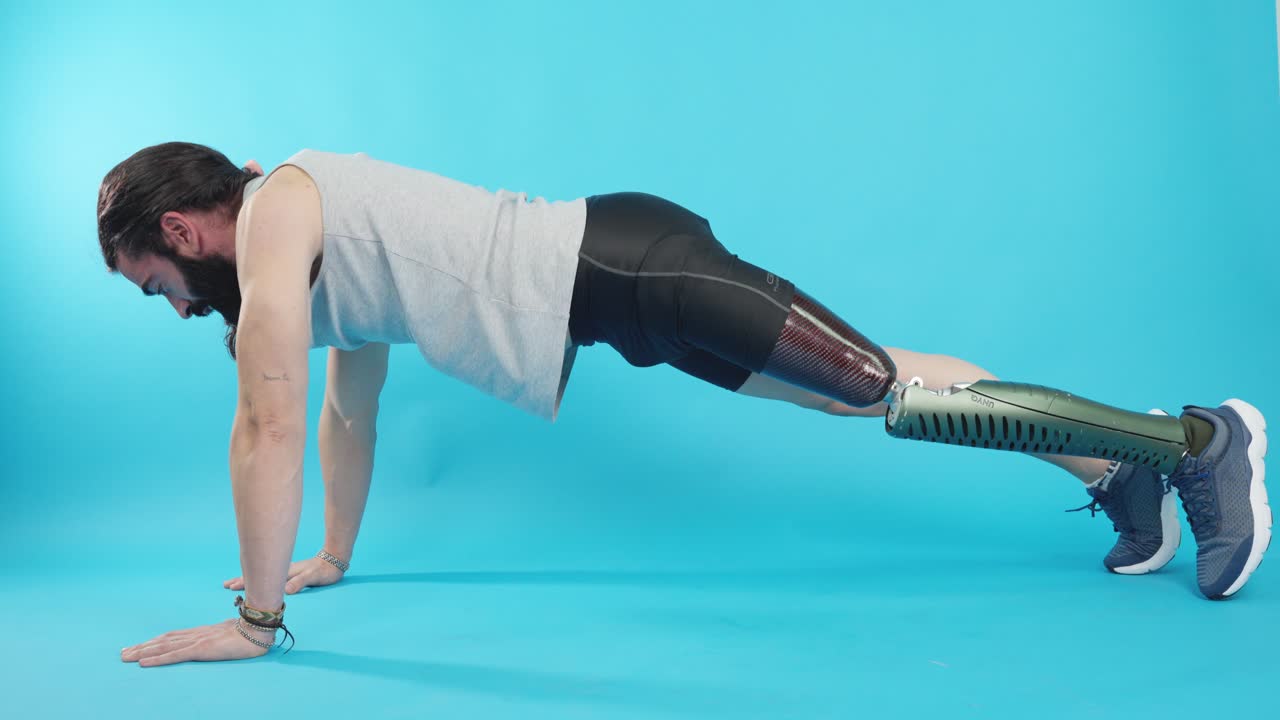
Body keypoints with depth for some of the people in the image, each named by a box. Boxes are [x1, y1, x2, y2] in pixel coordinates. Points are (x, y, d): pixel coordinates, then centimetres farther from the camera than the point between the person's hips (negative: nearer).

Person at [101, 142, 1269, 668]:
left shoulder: (273, 217, -7)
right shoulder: (324, 251, 21)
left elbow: (270, 425, -12)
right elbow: (349, 413, 29)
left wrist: (256, 615, -6)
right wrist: (331, 557, 34)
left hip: (618, 271, -9)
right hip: (605, 285, 9)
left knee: (889, 391, -7)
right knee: (879, 380, 12)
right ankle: (1117, 475, 23)